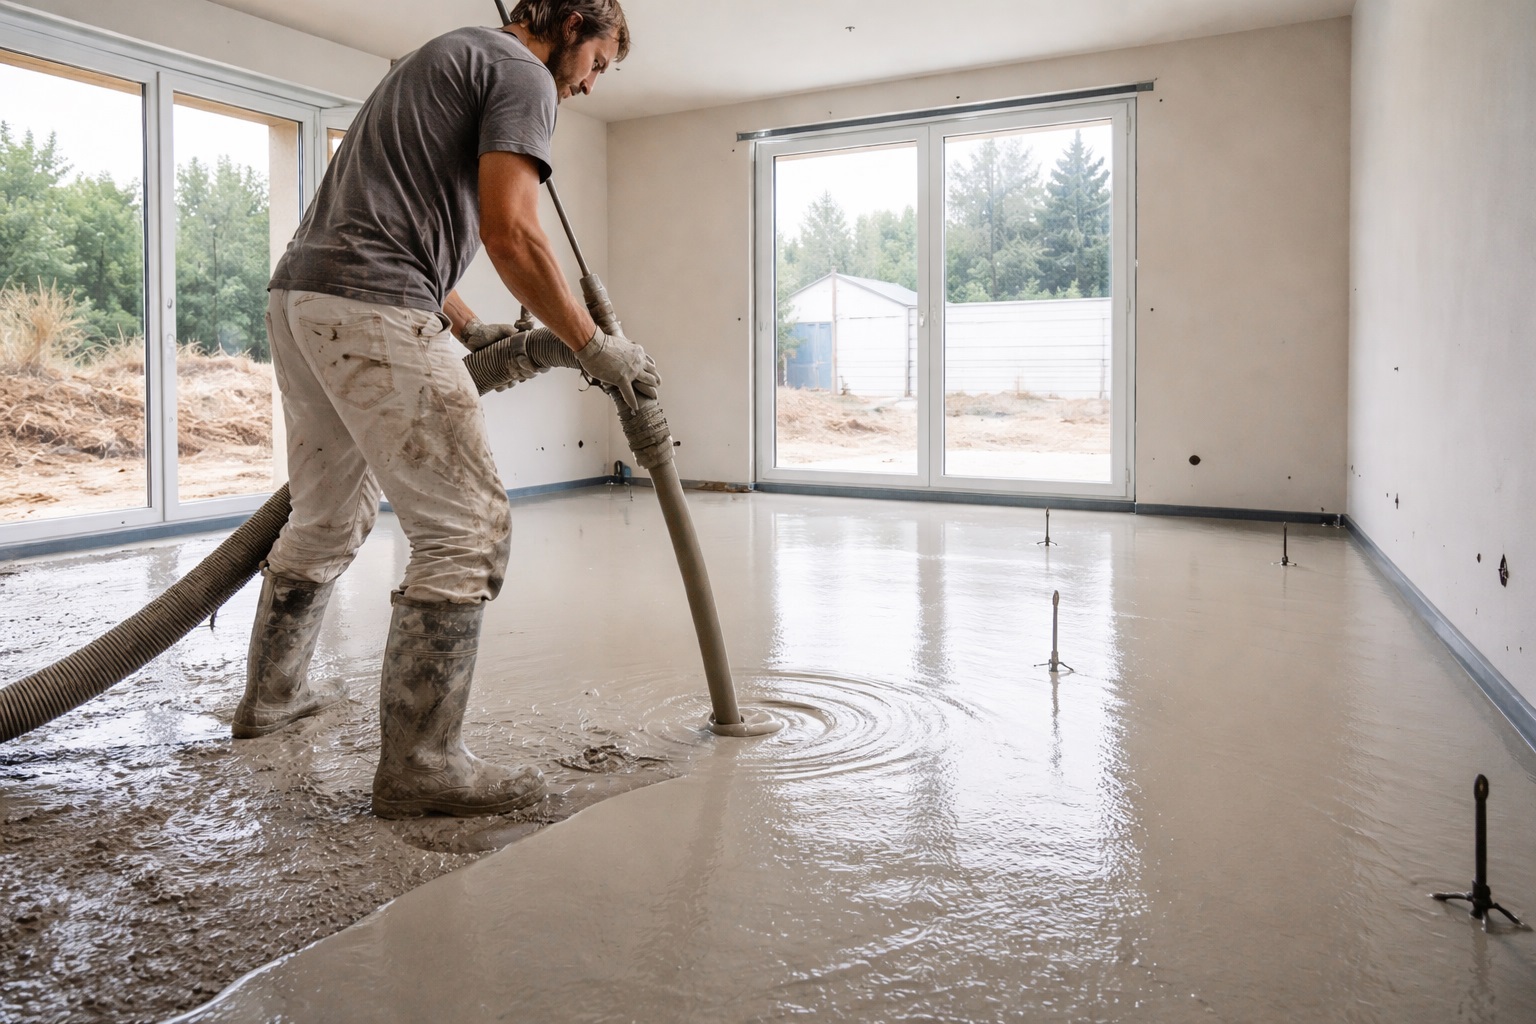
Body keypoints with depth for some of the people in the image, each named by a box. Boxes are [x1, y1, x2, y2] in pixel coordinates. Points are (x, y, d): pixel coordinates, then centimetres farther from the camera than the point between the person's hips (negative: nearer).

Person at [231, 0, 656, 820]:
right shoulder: (522, 72, 0)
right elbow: (510, 234, -15)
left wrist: (471, 332, 30)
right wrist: (594, 346, -6)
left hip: (299, 296, 11)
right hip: (372, 313, -10)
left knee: (328, 520, 22)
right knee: (467, 531, -9)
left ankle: (270, 696, 37)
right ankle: (419, 765, -5)